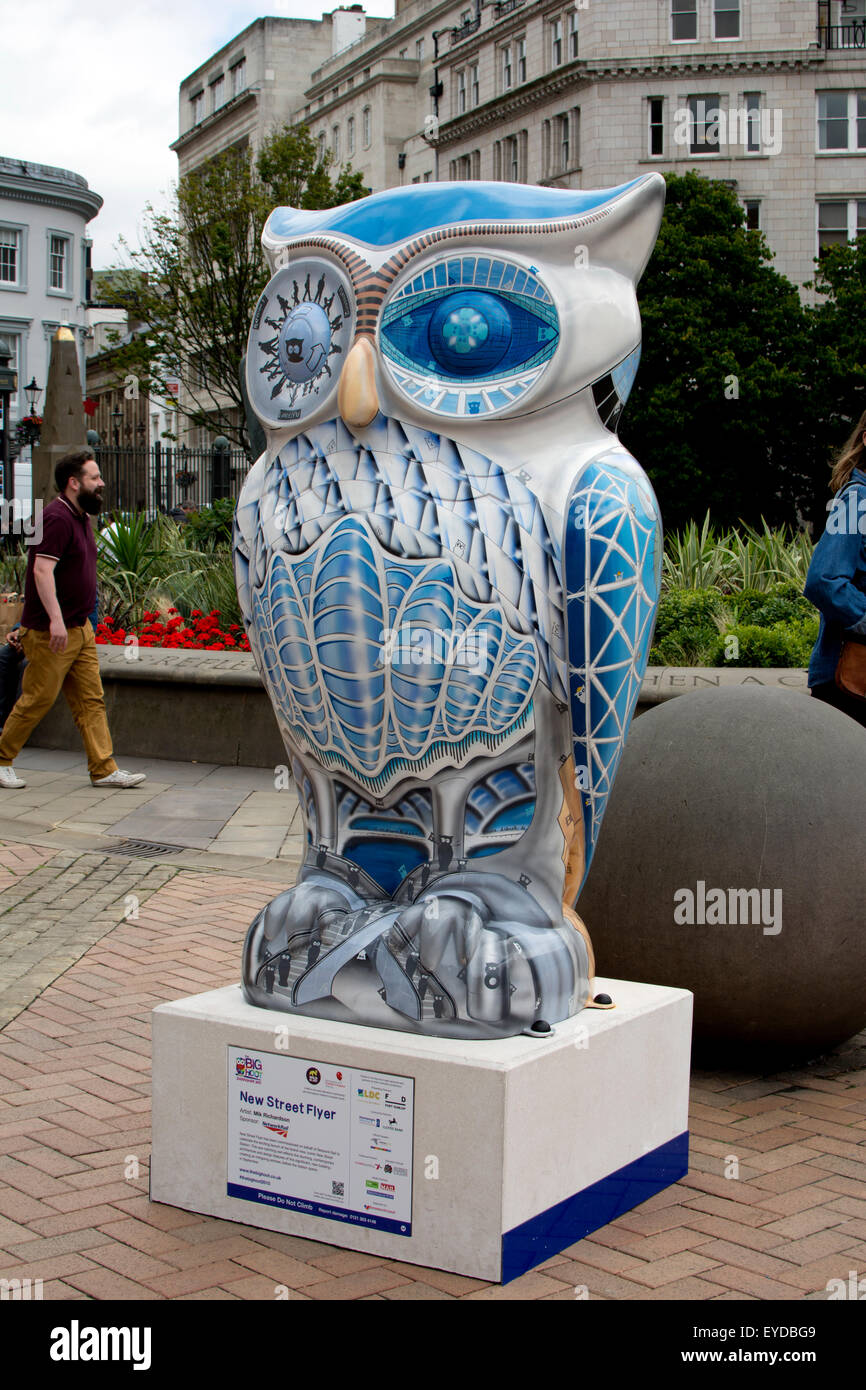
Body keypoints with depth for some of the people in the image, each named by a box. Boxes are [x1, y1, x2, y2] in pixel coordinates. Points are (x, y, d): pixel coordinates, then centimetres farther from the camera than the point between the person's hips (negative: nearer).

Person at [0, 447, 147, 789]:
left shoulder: (80, 517, 14)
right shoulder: (57, 517, -16)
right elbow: (42, 570, -25)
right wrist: (55, 619, -32)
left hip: (79, 629, 9)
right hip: (49, 632, -9)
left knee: (91, 701, 6)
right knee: (36, 700, 0)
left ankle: (104, 769, 7)